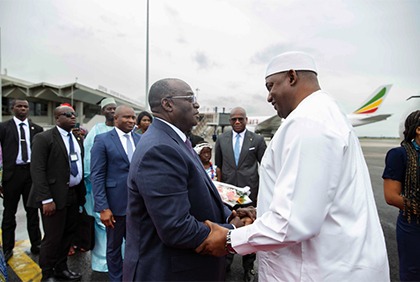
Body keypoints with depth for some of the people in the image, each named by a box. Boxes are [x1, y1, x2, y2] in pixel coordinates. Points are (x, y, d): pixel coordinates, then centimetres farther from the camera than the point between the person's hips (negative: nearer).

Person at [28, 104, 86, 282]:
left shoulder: (77, 139, 12)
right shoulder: (44, 138, -8)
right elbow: (37, 170, -14)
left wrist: (82, 193, 8)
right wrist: (46, 199, -19)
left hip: (74, 195, 6)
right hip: (55, 196, -6)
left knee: (68, 234, 16)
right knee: (53, 238, 4)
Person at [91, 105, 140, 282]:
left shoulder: (141, 139, 6)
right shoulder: (102, 140, -7)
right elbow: (96, 176, -10)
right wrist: (103, 208, -15)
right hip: (116, 203, -3)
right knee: (114, 247, 16)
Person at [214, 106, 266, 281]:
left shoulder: (257, 140, -1)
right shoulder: (221, 139, 5)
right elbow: (218, 165, 11)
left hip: (249, 190, -1)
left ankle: (248, 267, 30)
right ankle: (226, 262, 34)